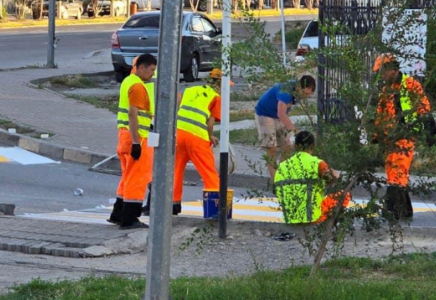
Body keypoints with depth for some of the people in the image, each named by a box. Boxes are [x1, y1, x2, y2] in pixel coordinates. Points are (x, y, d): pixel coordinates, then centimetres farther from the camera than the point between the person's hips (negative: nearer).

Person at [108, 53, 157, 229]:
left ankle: (118, 215, 24)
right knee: (137, 179, -6)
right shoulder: (138, 87, -16)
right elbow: (133, 115, -22)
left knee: (128, 177, 19)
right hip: (136, 137, -10)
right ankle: (129, 219, -5)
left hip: (125, 135, 10)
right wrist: (136, 143, -25)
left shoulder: (128, 82, 16)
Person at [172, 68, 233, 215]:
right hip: (197, 137, -4)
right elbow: (210, 122, -3)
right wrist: (210, 137, 15)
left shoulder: (190, 90, 21)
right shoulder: (216, 97, 5)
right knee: (209, 172, 3)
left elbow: (182, 112, 16)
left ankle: (174, 202, 20)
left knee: (177, 169, 17)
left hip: (179, 131, 4)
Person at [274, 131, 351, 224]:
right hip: (313, 216, -6)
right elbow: (334, 178, 6)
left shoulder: (282, 167, 3)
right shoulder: (317, 164, -11)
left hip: (289, 218, 6)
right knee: (345, 195, 14)